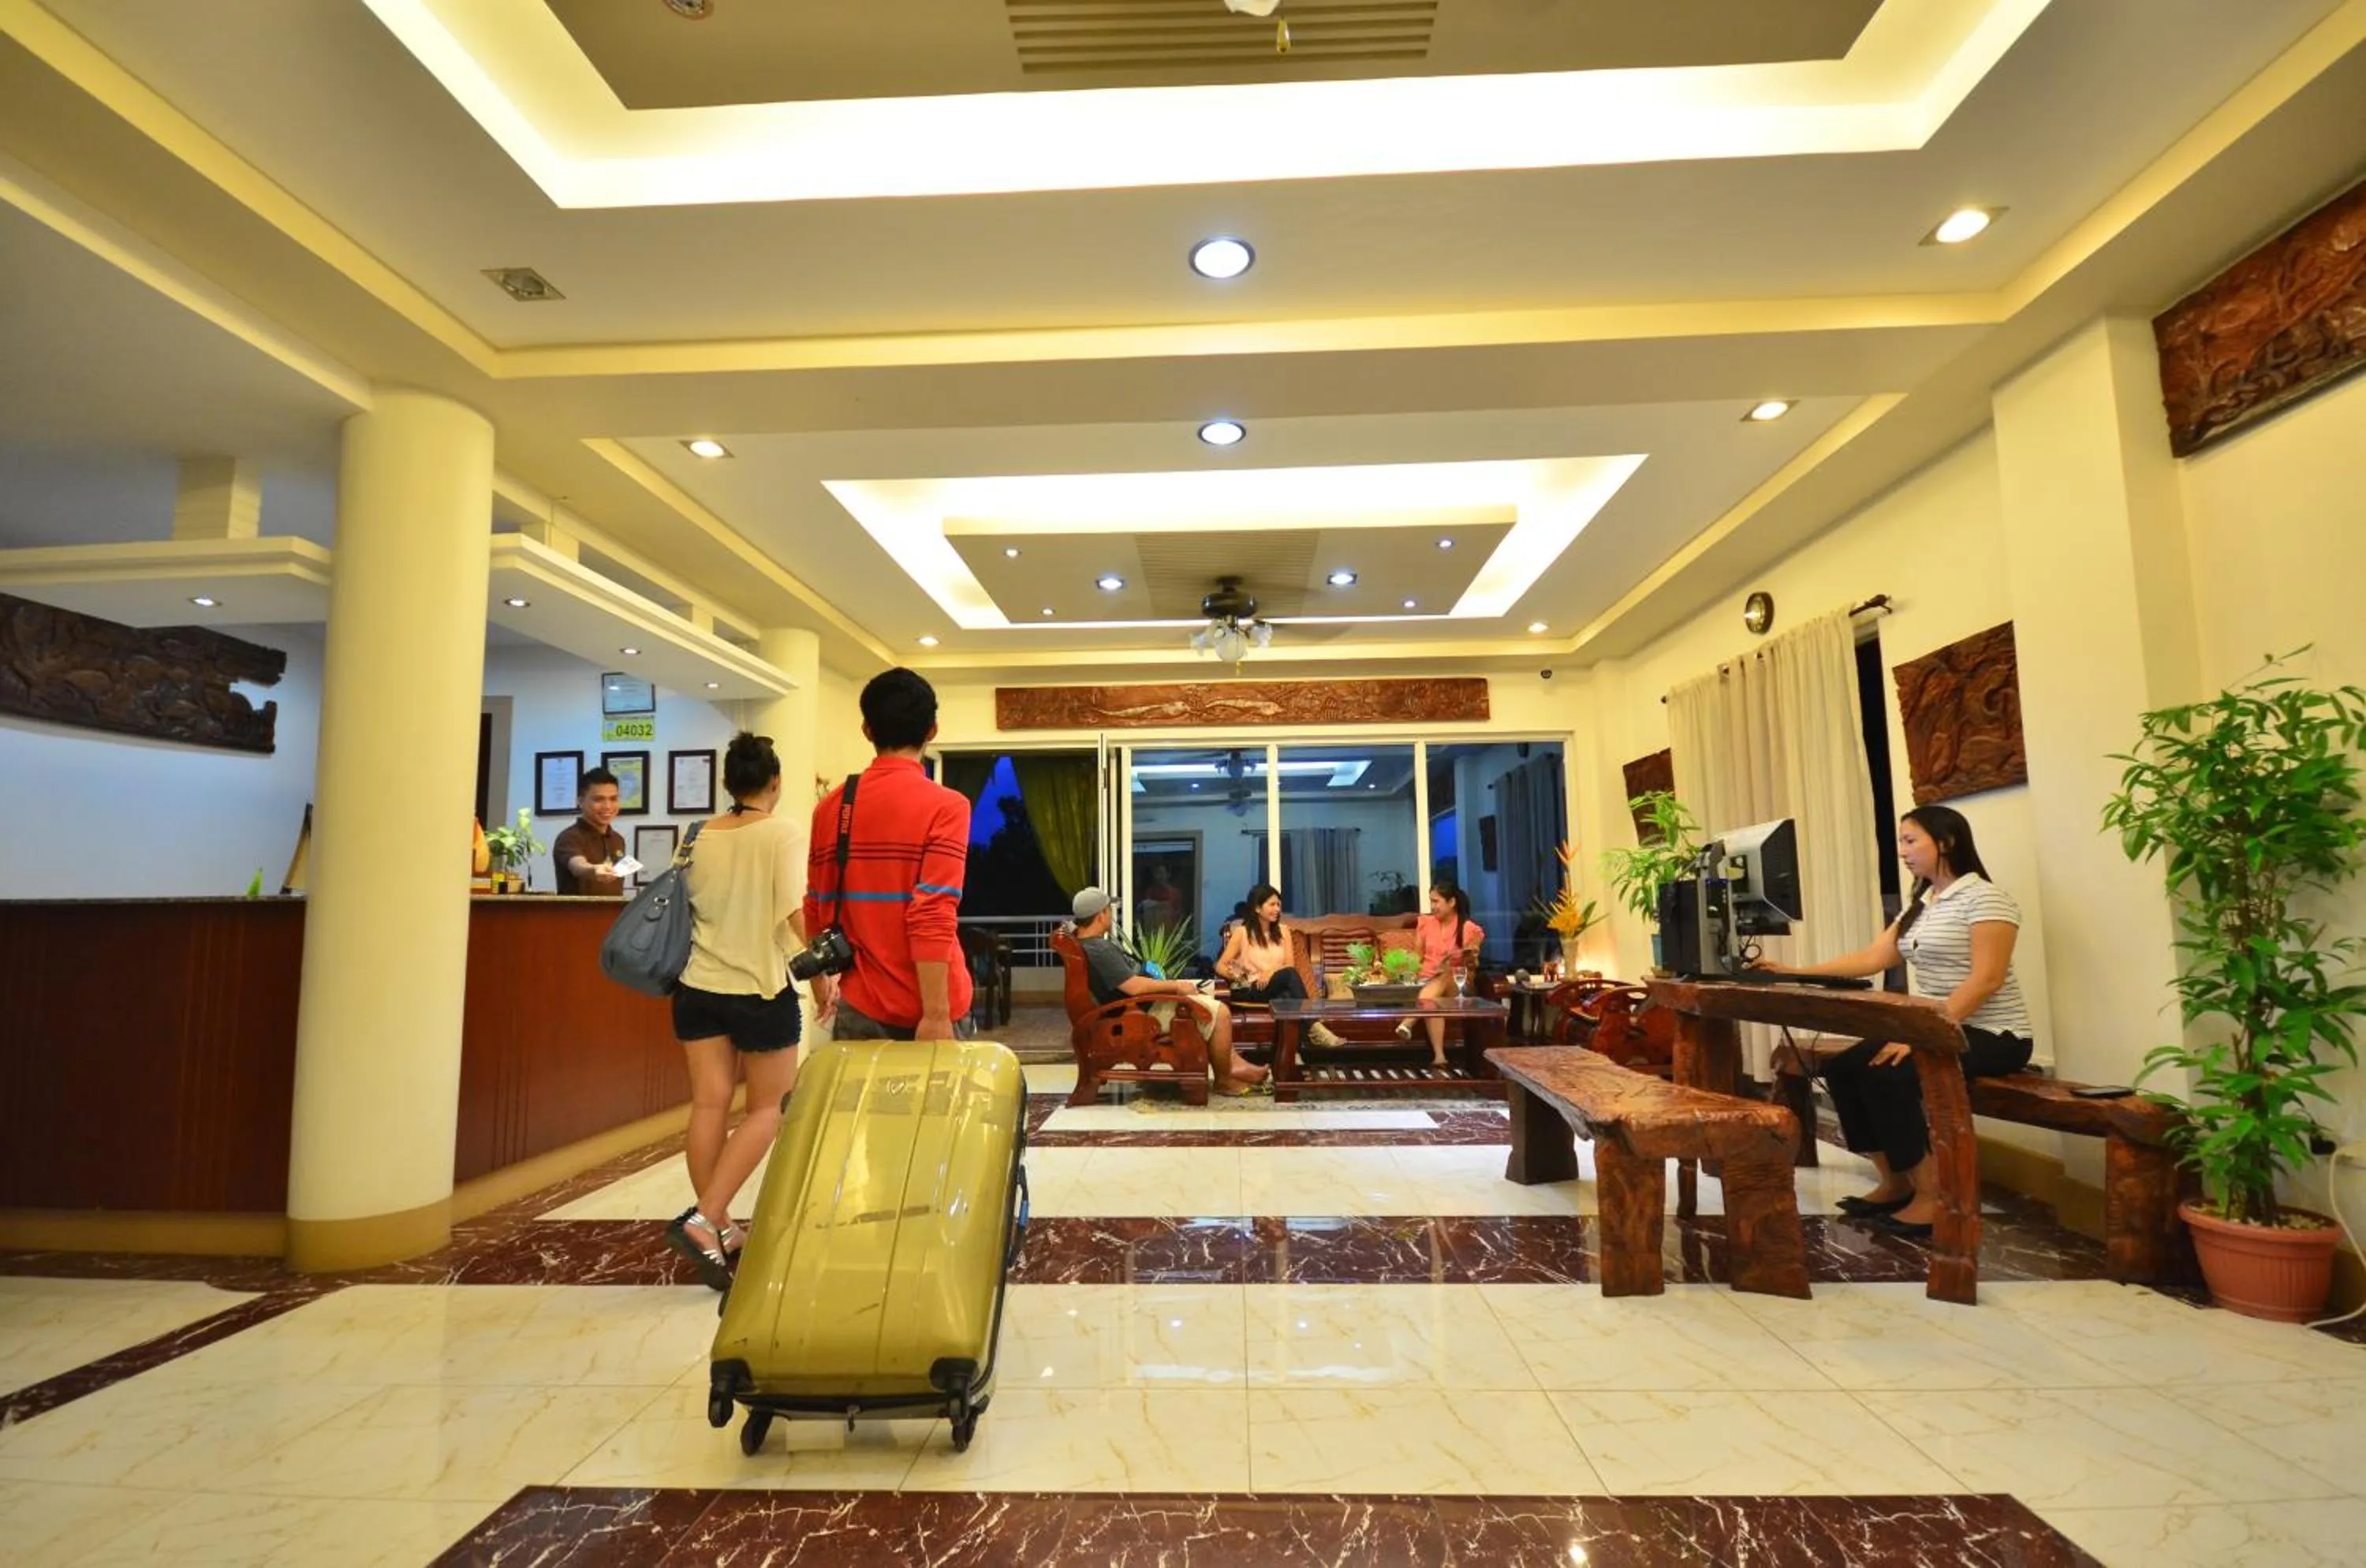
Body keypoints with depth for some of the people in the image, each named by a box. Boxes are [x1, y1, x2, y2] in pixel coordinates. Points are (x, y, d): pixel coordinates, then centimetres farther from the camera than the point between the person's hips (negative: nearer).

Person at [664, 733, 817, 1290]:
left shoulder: (701, 837, 5)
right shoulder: (783, 832, -10)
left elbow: (690, 907, 10)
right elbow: (795, 911, -18)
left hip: (698, 986, 5)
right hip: (761, 988, -5)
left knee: (709, 1107, 7)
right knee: (767, 1109, 8)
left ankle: (719, 1230, 15)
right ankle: (704, 1219, -3)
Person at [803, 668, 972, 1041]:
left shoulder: (831, 806, 4)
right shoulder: (945, 806, -12)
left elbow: (816, 908, 13)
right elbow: (933, 917, -19)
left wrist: (819, 978, 28)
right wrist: (936, 1013, -18)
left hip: (861, 1006, 4)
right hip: (927, 1011, -4)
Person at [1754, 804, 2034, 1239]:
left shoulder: (1983, 897, -12)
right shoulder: (1920, 906, 15)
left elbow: (1986, 979, -21)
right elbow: (1872, 958, 7)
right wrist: (1796, 974, -3)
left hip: (1991, 1037, -8)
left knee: (1884, 1072, -27)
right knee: (1843, 1067, -8)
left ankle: (1931, 1196, -13)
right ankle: (1895, 1183, 4)